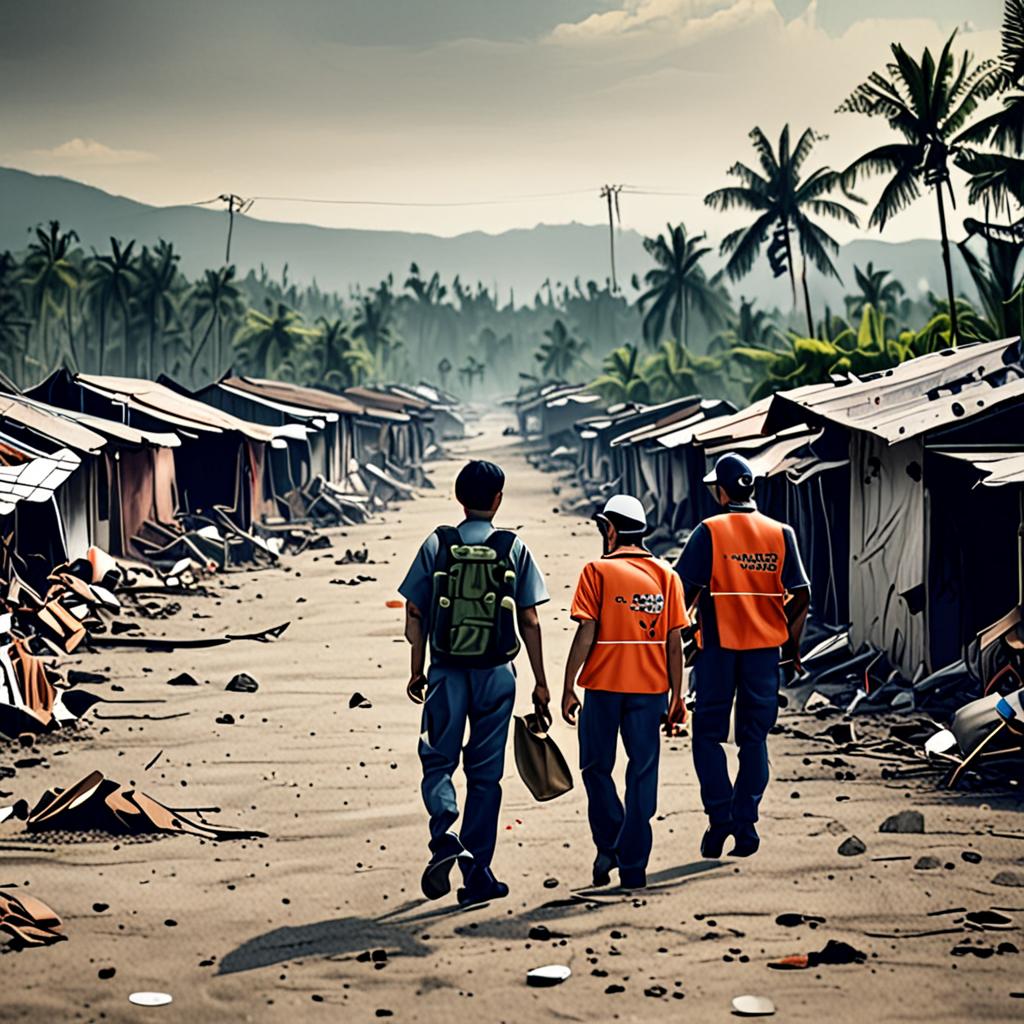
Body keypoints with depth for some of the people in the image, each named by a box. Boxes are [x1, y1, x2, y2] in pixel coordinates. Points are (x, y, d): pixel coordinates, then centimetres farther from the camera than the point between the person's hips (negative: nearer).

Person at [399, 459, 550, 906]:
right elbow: (530, 622, 0)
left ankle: (446, 834, -17)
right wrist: (540, 682, 7)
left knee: (438, 763, 11)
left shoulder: (437, 544, 0)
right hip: (495, 673, 1)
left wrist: (417, 670, 10)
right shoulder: (514, 548, 0)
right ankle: (477, 875, 11)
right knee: (485, 773, 9)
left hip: (446, 672, -1)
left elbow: (415, 613, 0)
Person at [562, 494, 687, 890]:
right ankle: (633, 867, 8)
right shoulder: (666, 574, 5)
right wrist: (677, 694, 9)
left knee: (596, 768, 14)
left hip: (604, 685, -3)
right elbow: (674, 641, 3)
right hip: (650, 687, 3)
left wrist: (568, 688, -4)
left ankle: (609, 845, 3)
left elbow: (586, 634, -10)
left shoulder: (598, 571, -5)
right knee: (642, 775, 7)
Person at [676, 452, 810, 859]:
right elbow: (801, 596, 2)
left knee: (708, 735, 7)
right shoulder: (781, 534, 3)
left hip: (718, 647, -3)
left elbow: (684, 592, -10)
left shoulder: (710, 531, -7)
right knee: (754, 738, 9)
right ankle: (745, 825, 7)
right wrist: (792, 648, 12)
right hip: (765, 649, 3)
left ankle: (720, 818, -4)